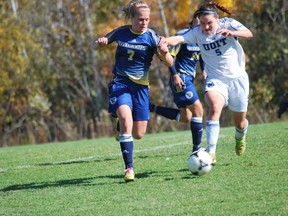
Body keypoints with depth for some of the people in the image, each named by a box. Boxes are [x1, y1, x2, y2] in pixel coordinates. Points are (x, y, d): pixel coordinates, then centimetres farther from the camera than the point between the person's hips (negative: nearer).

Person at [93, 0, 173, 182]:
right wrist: (99, 43, -11)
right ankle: (129, 168, -24)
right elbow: (98, 43, 13)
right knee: (126, 118, -27)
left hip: (141, 85, 1)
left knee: (138, 134, 3)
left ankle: (123, 130, 42)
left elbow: (169, 64, -13)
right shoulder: (121, 32, -2)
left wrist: (165, 53, -36)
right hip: (121, 83, -1)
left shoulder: (151, 37, -8)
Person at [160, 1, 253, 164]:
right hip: (215, 79, -1)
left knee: (240, 122, 12)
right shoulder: (197, 32, -8)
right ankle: (211, 152, -37)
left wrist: (231, 33, -42)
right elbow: (180, 39, -24)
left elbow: (249, 34, -22)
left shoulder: (228, 24, -8)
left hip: (237, 78, 1)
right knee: (215, 106, -32)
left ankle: (240, 138, 50)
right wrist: (166, 40, -47)